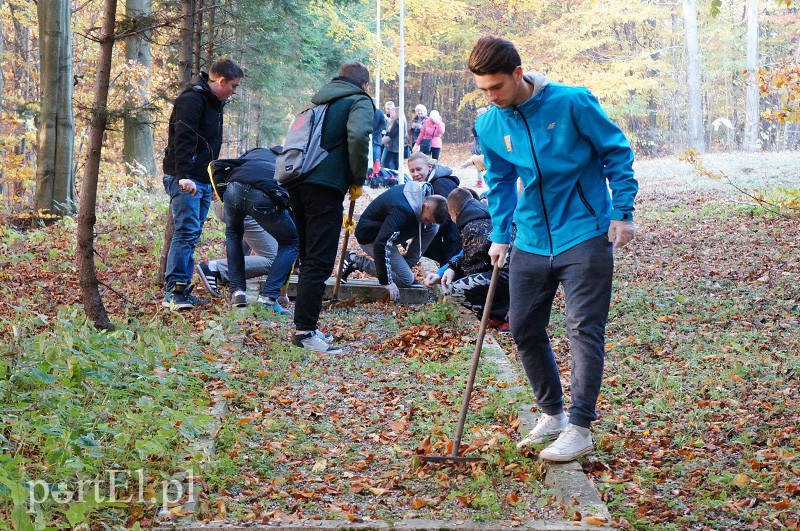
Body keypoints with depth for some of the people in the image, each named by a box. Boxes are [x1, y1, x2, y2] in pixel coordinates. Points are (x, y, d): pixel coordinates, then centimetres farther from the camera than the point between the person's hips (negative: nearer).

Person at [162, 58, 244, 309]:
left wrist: (213, 179, 26)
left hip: (202, 181, 10)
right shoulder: (192, 99, -11)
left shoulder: (213, 103, 21)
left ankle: (183, 289, 11)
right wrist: (184, 176, -31)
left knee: (192, 234, 8)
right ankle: (173, 292, -15)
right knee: (187, 231, -15)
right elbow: (182, 140, -22)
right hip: (185, 180, -10)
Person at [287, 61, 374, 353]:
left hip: (295, 181, 8)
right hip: (326, 184, -8)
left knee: (308, 258, 16)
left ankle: (304, 323, 20)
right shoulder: (360, 102, 4)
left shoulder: (319, 102, 27)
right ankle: (305, 330, -11)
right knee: (320, 261, -7)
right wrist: (358, 181, -5)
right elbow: (358, 136, -17)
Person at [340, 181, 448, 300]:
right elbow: (381, 244, -38)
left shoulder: (426, 191, -10)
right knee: (406, 280, -14)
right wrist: (388, 282, -34)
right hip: (370, 234, -9)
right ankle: (356, 261, -5)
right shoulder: (402, 210, -36)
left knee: (432, 228, -7)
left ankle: (404, 267, 2)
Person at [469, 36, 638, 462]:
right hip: (530, 242, 5)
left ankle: (580, 427, -1)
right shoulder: (489, 125, 1)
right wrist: (499, 235, 13)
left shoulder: (572, 103, -13)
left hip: (584, 236, -5)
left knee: (584, 330, -7)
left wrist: (623, 213, -7)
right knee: (523, 329, 8)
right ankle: (552, 414, 25)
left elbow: (617, 153, -4)